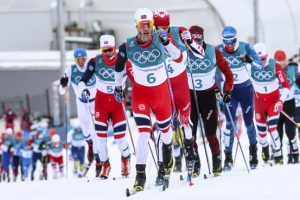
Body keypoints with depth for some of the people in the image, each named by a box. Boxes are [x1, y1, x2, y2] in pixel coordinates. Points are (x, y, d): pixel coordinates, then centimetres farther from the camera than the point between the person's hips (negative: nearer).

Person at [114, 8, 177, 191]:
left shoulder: (159, 39, -17)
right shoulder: (127, 47, -15)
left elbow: (176, 55, -25)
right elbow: (119, 66, 4)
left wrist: (167, 43, -42)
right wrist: (118, 87, 11)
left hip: (161, 90, 1)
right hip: (141, 92, -1)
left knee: (165, 128, 20)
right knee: (144, 132, -16)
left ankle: (168, 151, 53)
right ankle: (140, 174, -11)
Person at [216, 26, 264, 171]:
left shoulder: (245, 47, -14)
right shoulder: (218, 51, -12)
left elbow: (260, 66, -19)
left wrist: (250, 61, -39)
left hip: (245, 88, 0)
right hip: (229, 89, 0)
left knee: (248, 122, 6)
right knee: (229, 122, -11)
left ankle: (253, 149, 31)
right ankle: (228, 157, -7)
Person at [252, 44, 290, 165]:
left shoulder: (275, 65, -19)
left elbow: (286, 85, -16)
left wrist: (281, 100, -25)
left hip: (274, 99, -2)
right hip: (259, 100, 2)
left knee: (272, 127, -16)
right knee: (261, 129, 7)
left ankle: (278, 156, -10)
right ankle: (264, 148, 37)